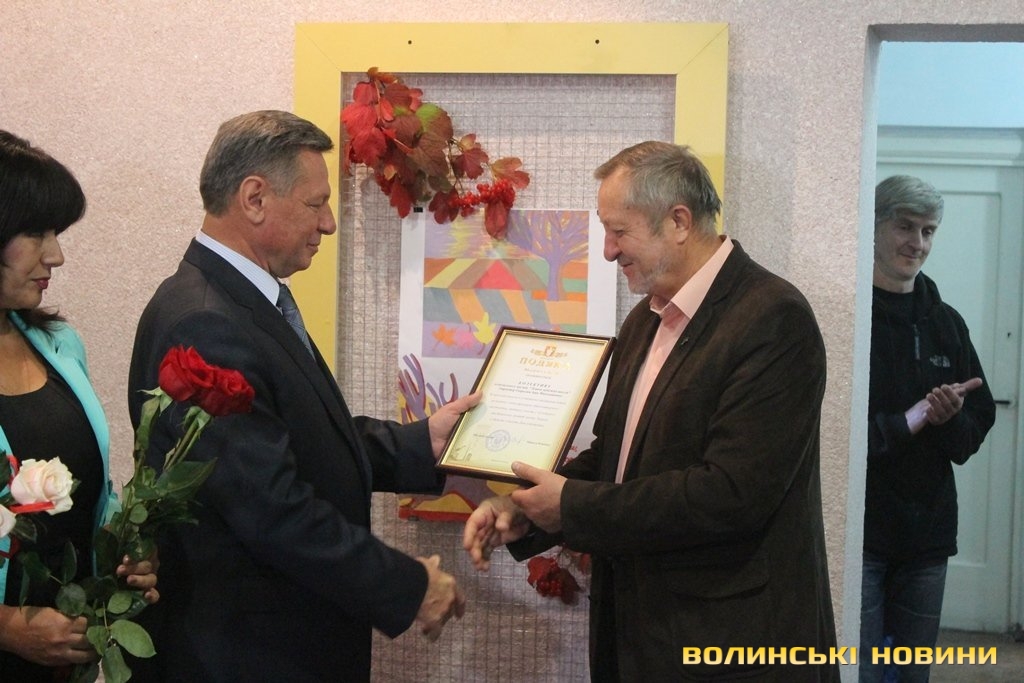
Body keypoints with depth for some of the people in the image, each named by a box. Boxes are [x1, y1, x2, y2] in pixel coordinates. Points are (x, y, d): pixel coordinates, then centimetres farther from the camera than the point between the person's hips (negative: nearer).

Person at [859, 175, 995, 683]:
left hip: (927, 532, 6)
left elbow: (976, 430, 11)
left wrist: (950, 418, -10)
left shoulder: (945, 324, 10)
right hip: (859, 528, -5)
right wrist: (912, 420, -13)